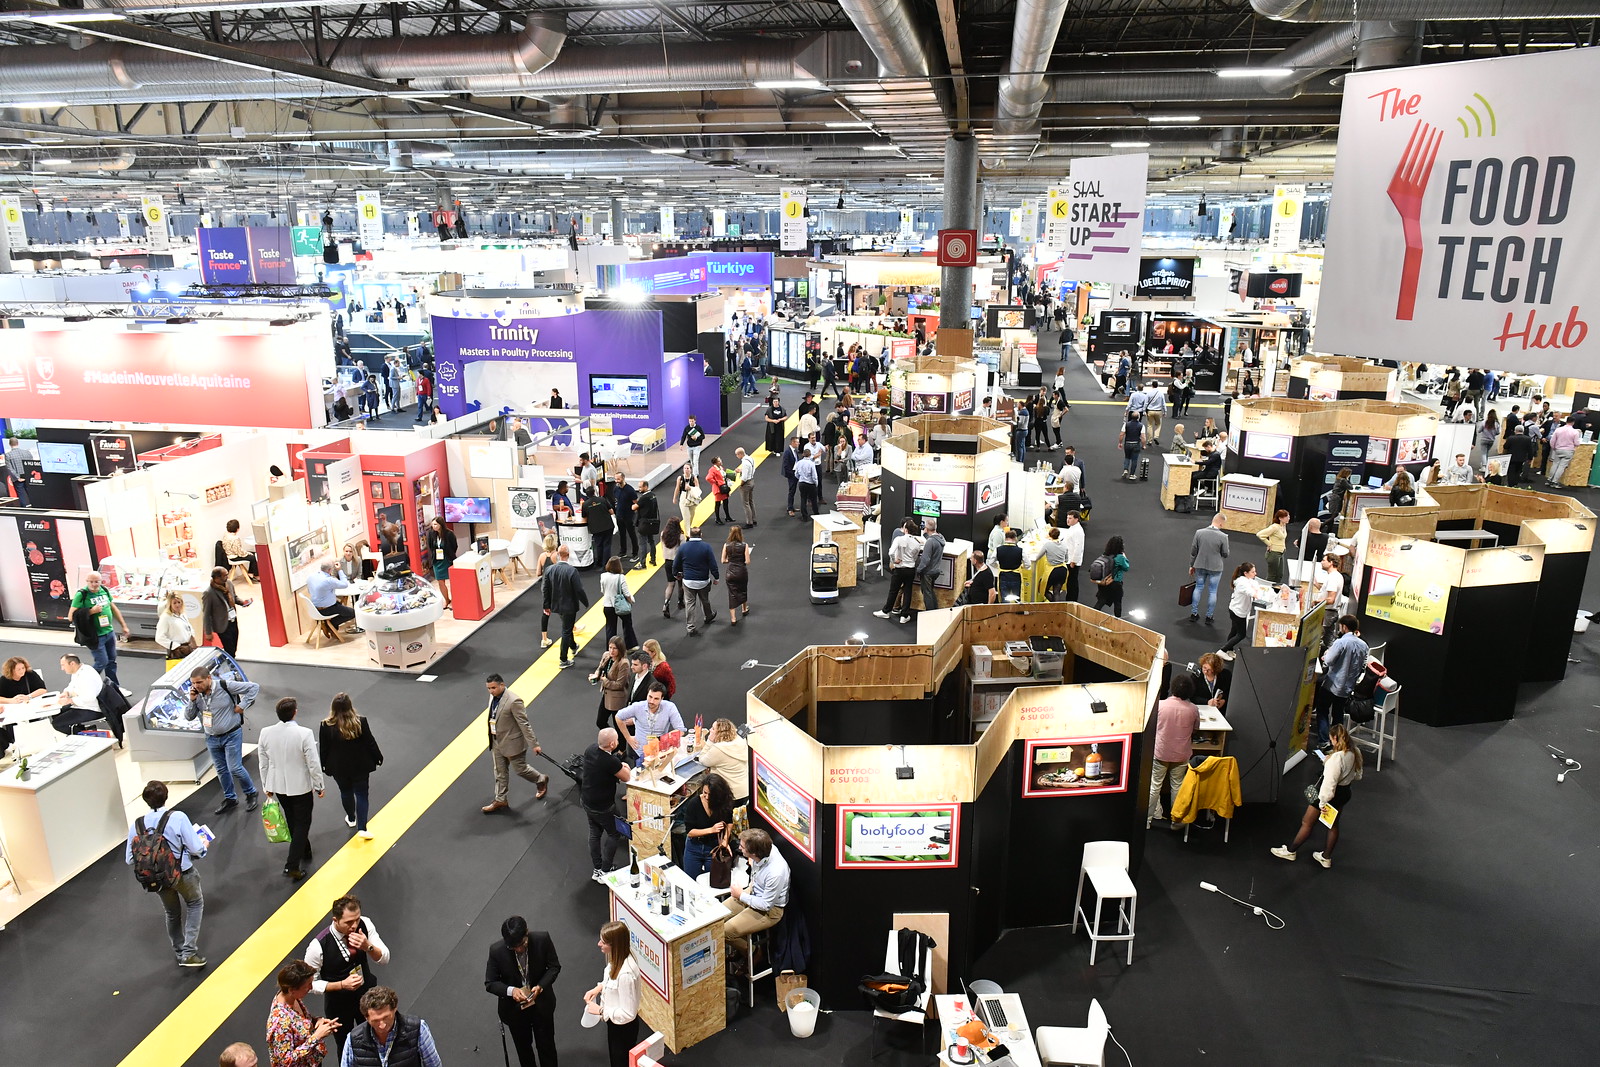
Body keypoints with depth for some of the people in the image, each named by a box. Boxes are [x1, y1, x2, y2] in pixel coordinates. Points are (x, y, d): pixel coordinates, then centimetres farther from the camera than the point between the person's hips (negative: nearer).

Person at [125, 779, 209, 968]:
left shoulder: (136, 825, -7)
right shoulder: (178, 817, -18)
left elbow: (129, 860, -2)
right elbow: (196, 849, -18)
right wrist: (203, 844, 5)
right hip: (183, 874, -3)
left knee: (172, 914, 26)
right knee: (195, 903, 24)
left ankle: (180, 953, 43)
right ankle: (189, 952, 15)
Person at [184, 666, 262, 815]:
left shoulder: (225, 686, -20)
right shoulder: (196, 694, -4)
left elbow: (254, 687, -16)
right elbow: (189, 717, 1)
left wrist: (242, 705, -18)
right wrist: (192, 701, -15)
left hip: (231, 735, -6)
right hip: (212, 738, 6)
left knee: (235, 768, -5)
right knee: (221, 770, 14)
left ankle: (250, 793, 18)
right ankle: (230, 799, 29)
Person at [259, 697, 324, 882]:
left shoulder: (265, 733, -10)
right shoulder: (304, 734, -23)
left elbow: (263, 764, 1)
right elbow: (313, 764, -17)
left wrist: (267, 787, 15)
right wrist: (318, 786, -2)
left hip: (278, 786, 5)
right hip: (301, 786, -5)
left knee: (292, 822, 23)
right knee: (302, 824, 8)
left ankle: (305, 853, 41)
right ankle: (293, 866, 2)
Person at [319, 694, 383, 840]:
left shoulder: (326, 726, -17)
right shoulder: (360, 722, -19)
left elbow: (323, 749, -6)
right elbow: (370, 743, -8)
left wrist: (324, 765, 10)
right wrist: (378, 758, 7)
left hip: (339, 767, 1)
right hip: (360, 766, -1)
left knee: (345, 792, 23)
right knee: (361, 794, 9)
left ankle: (351, 819, 42)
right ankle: (362, 828, 3)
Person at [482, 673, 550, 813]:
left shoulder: (514, 701, -28)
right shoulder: (493, 697, -4)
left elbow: (524, 724, -25)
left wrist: (534, 744, -21)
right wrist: (492, 738, 19)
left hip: (513, 743, -7)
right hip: (497, 742, 7)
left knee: (520, 769, 10)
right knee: (500, 772, 16)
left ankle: (541, 780, 36)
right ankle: (500, 800, 30)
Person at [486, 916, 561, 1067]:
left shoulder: (542, 939, -25)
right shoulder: (496, 951, -27)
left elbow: (554, 966, -10)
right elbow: (490, 983, -14)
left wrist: (541, 986, -27)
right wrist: (510, 990, -32)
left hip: (541, 1003, 0)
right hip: (514, 1007, 0)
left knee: (546, 1044, 20)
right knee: (523, 1046, 25)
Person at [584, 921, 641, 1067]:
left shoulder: (626, 973, -38)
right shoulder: (619, 958, -12)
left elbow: (628, 1014, -30)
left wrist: (600, 1010, -22)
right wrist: (599, 988, -4)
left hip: (623, 1027, -8)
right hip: (614, 1022, 8)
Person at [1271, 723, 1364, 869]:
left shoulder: (1336, 758, -33)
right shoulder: (1356, 752, -7)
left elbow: (1329, 783, -30)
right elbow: (1357, 776, 8)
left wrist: (1323, 802, -21)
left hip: (1330, 794, -8)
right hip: (1345, 793, 8)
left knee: (1307, 823, 10)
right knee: (1334, 825, 22)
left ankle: (1291, 850, 25)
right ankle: (1326, 857, 38)